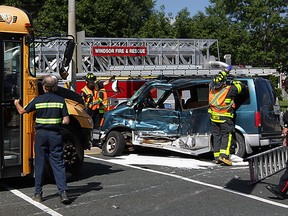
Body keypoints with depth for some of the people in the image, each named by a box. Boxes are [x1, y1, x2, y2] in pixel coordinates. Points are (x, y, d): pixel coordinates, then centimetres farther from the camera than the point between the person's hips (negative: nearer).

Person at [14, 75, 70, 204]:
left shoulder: (38, 100, -2)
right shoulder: (60, 100, -3)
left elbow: (22, 111, 10)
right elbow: (66, 121, -6)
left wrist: (16, 103, 30)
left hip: (41, 134, 0)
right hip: (55, 135, 0)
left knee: (40, 163, 9)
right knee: (58, 163, 4)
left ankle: (38, 194, 14)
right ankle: (63, 192, -5)